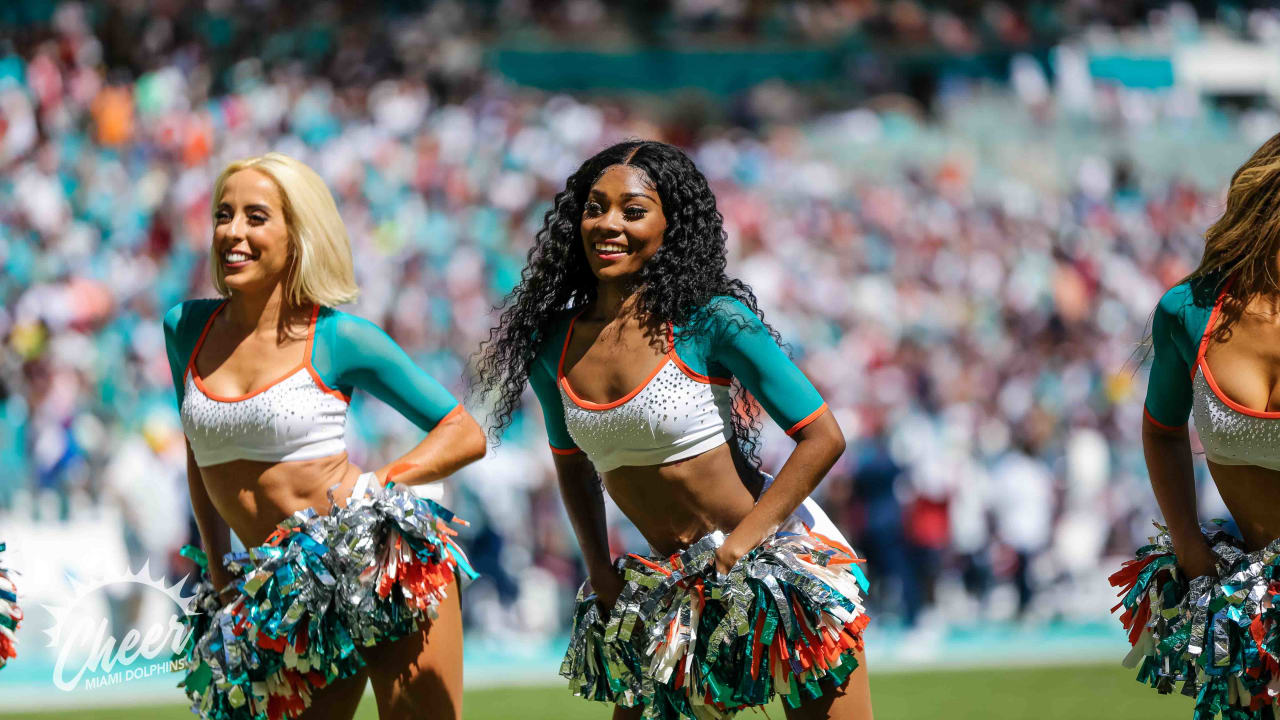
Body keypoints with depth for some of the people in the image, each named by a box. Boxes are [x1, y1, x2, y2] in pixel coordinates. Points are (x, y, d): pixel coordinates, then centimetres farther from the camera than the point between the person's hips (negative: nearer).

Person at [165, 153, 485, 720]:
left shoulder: (338, 338, -4)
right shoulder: (185, 329, 8)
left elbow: (465, 435, 1)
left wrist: (380, 484, -11)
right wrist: (215, 560, 16)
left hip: (383, 567, -5)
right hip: (285, 598, 5)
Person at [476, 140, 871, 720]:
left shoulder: (710, 320, -15)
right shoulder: (552, 345, 1)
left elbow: (823, 438, -14)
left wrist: (743, 539, -19)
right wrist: (598, 566, 7)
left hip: (781, 558, -5)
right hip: (672, 582, 5)